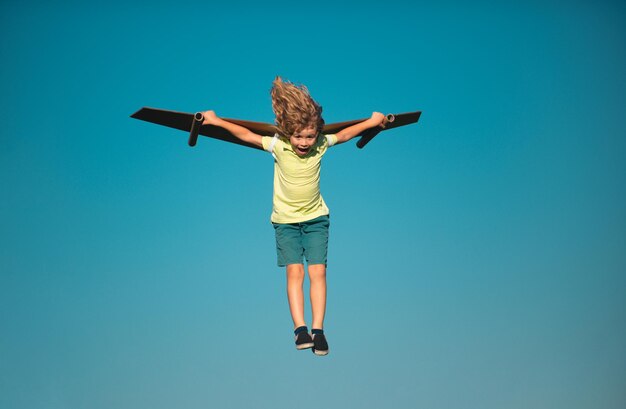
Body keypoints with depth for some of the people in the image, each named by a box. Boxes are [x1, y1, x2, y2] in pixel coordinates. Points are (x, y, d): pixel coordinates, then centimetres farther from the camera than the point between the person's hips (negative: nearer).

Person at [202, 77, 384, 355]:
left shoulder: (321, 144, -12)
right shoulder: (278, 145, -17)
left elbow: (345, 134, 6)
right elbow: (247, 135, -6)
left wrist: (371, 122, 17)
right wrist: (216, 121, -2)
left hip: (316, 217, 1)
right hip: (286, 220, -1)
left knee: (318, 271, -9)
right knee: (294, 270, -13)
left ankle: (318, 330, -8)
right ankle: (300, 329, -16)